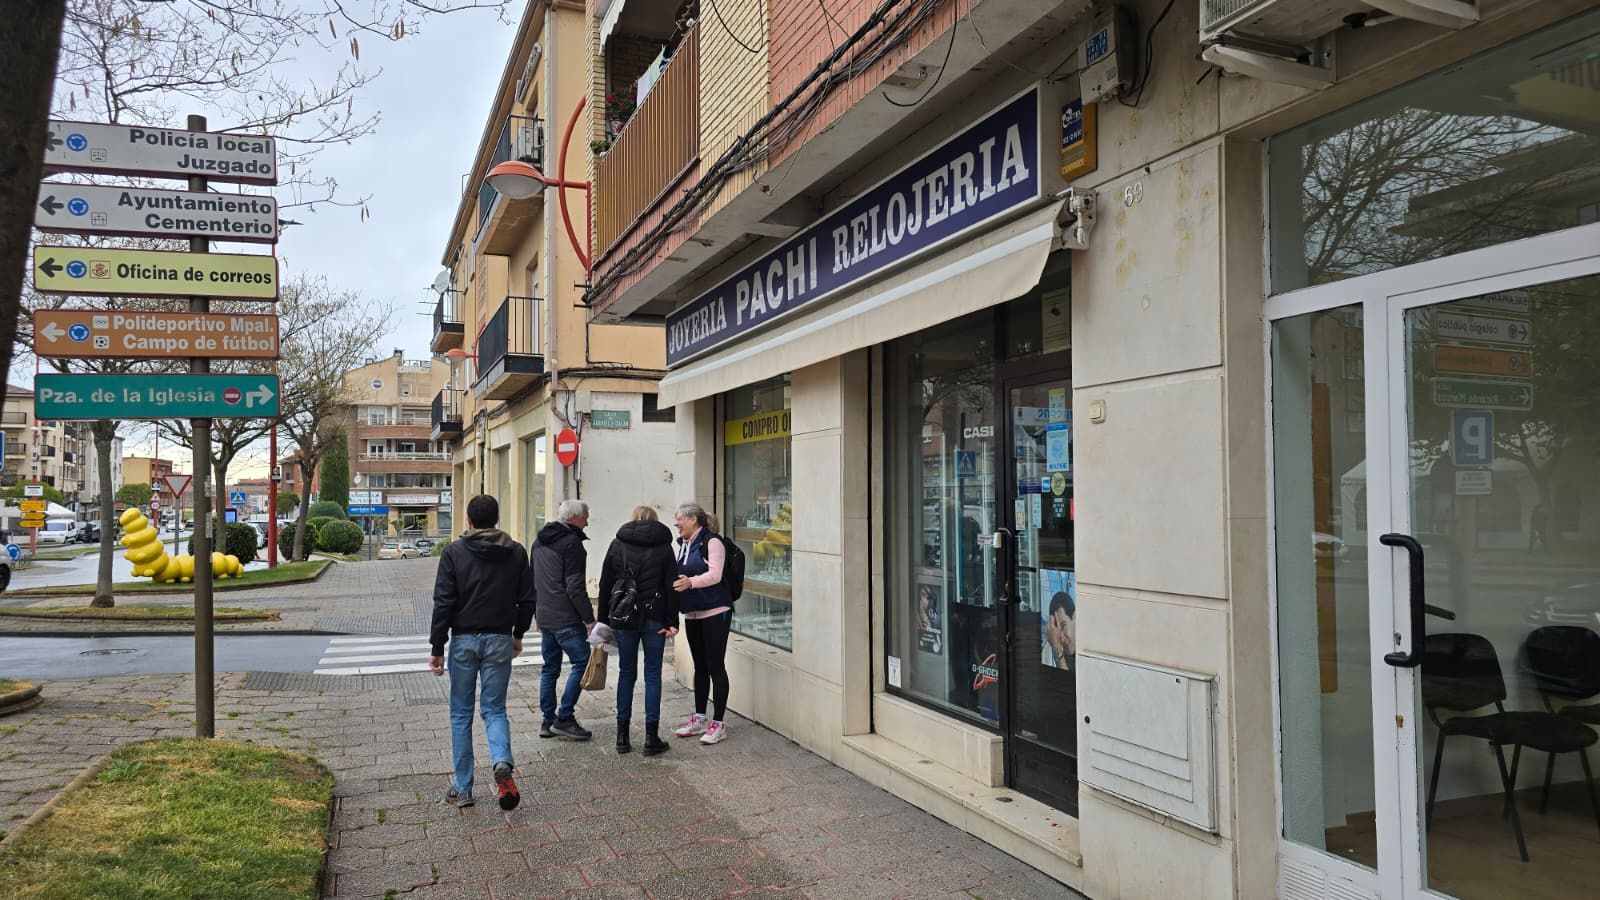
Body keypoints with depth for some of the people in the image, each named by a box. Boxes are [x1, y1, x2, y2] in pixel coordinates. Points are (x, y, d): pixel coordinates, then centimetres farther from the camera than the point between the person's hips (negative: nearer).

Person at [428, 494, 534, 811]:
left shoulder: (455, 552, -5)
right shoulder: (516, 552, 2)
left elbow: (443, 603, -8)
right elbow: (527, 600, 5)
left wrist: (437, 648, -4)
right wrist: (518, 634, 19)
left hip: (464, 640, -1)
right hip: (500, 640, 2)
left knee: (461, 713, 10)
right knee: (494, 708, 11)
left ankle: (462, 788, 14)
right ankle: (502, 762, -17)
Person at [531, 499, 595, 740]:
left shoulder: (539, 542, 16)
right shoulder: (571, 543, -12)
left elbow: (532, 582, 22)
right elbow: (575, 587, -18)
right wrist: (589, 619, -15)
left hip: (544, 617, 9)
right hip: (566, 618, -9)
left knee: (550, 668, 14)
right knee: (582, 662, -3)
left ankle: (548, 721, 17)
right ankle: (564, 718, -4)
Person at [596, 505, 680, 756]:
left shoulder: (617, 545, 5)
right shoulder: (663, 546, 2)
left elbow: (605, 585, 6)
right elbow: (671, 587, -3)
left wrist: (603, 619, 11)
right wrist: (672, 622, -1)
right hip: (654, 616, -2)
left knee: (626, 673, 11)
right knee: (652, 674, 4)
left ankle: (622, 735, 14)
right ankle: (652, 738, 4)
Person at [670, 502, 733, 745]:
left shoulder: (712, 542, -11)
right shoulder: (683, 544, 13)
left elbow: (714, 575, -23)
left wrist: (691, 582, -37)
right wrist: (676, 582, 5)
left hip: (714, 612, -8)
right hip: (692, 613, 8)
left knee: (715, 666, -3)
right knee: (700, 666, 15)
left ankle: (718, 724, 2)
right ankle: (699, 718, 25)